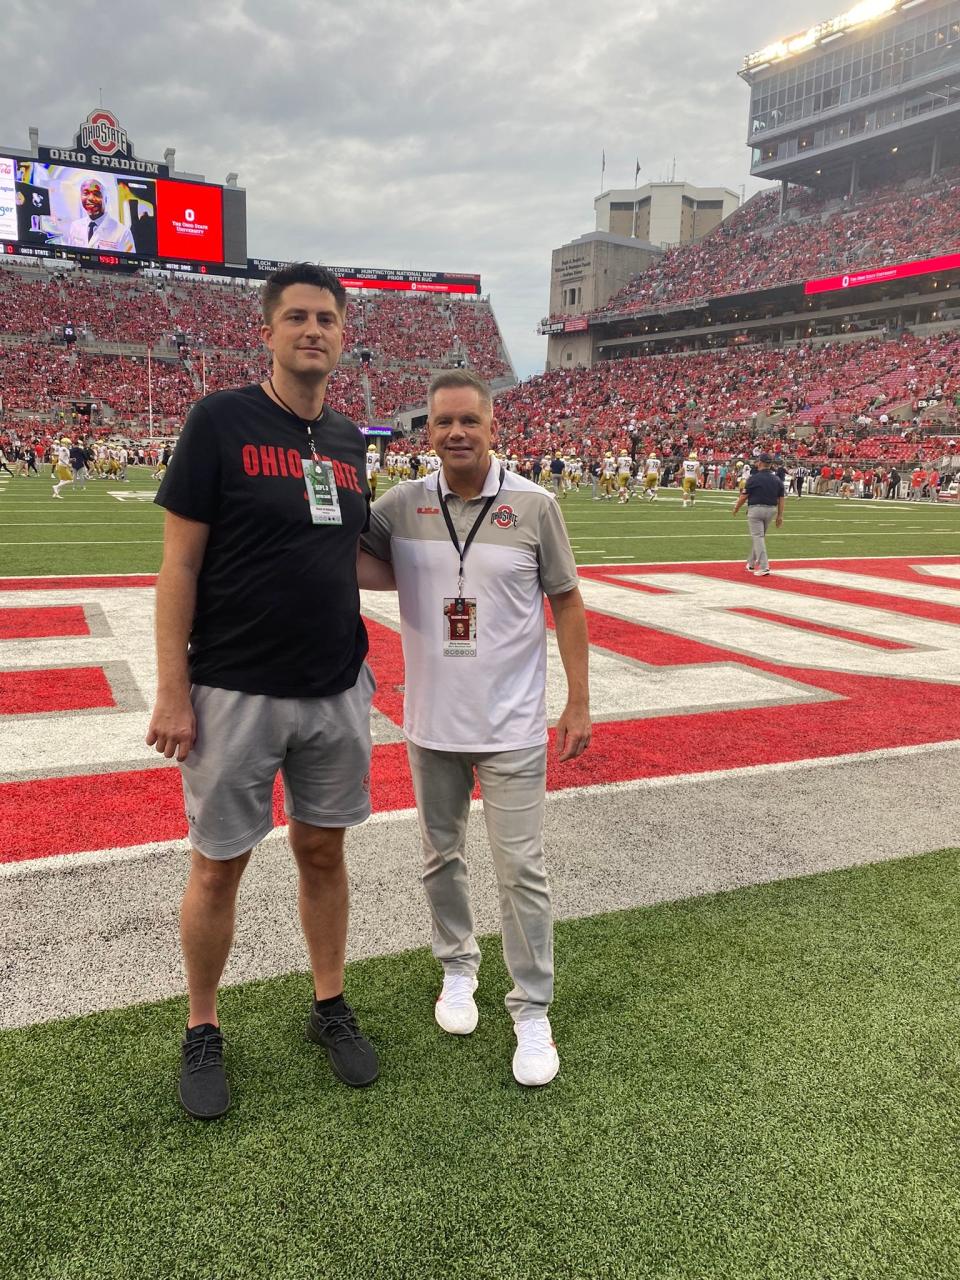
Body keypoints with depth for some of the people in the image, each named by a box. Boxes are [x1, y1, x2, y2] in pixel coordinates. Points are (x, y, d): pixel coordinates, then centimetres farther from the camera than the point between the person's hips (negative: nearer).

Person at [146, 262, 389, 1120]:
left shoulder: (348, 440, 9)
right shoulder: (221, 421, -8)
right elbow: (180, 564, -10)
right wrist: (173, 691, -13)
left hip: (336, 690, 5)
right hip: (236, 692, -5)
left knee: (323, 850, 15)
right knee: (219, 864, 8)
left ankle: (330, 1007, 34)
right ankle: (203, 1031, 29)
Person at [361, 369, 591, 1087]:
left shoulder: (535, 506, -7)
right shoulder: (403, 506, -2)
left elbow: (566, 602, -2)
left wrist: (579, 704, -3)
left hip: (511, 725, -2)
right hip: (431, 723, 3)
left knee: (522, 869, 2)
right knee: (441, 857, 17)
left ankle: (533, 1011, 17)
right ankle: (458, 968, 40)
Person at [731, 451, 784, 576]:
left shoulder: (754, 478, -11)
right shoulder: (777, 479, 5)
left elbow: (744, 496, -7)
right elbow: (781, 499, 6)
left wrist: (736, 509, 8)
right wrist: (780, 515, 12)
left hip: (756, 509, -6)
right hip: (771, 510, 6)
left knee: (758, 537, -5)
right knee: (760, 536, 18)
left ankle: (764, 567, -15)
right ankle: (752, 564, 30)